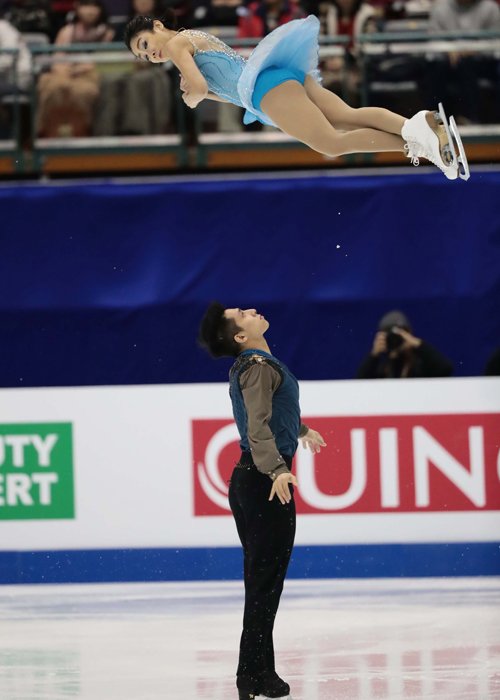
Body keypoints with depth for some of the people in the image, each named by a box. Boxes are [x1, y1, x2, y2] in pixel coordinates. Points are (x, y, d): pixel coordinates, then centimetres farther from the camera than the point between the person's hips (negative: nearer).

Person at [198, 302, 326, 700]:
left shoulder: (249, 367, 16)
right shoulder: (260, 366, -14)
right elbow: (258, 427, -28)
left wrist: (302, 431, 55)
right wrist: (277, 470, -42)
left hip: (248, 479, 10)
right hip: (265, 482, -10)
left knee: (260, 578, 13)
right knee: (267, 580, -7)